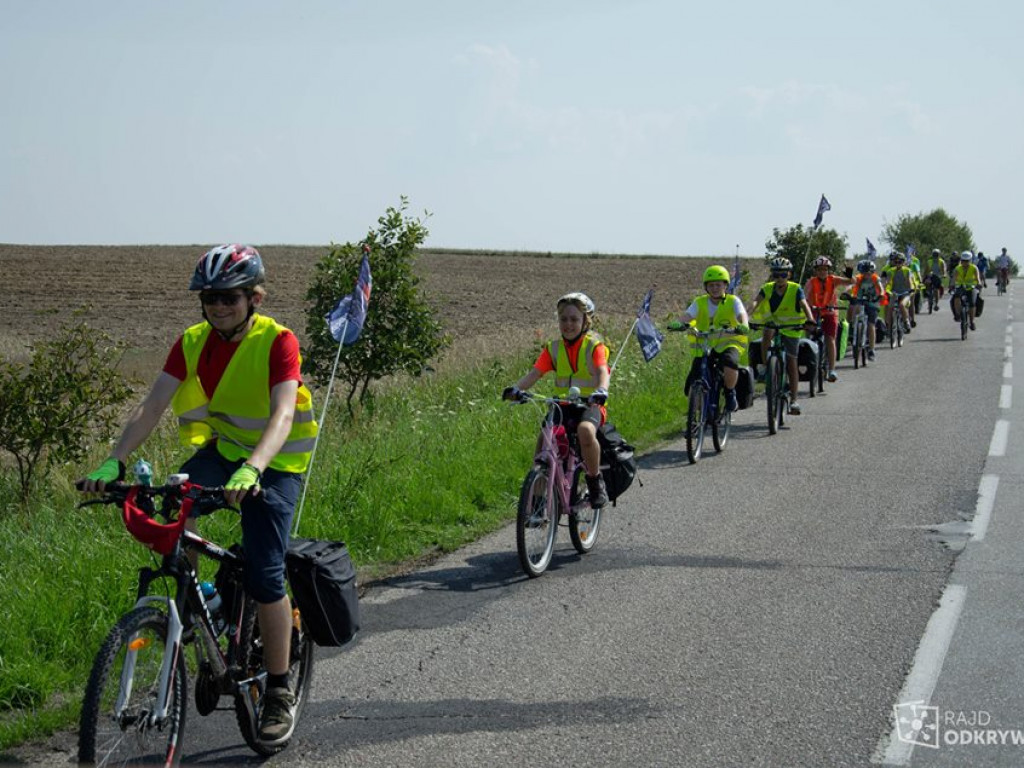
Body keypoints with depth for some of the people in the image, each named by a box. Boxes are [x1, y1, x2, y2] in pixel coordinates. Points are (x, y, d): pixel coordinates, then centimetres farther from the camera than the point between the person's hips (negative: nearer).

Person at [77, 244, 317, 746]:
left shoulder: (277, 342, -19)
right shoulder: (193, 343, -6)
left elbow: (282, 415, -33)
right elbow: (152, 407, -14)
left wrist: (253, 469, -51)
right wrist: (114, 463, -30)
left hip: (275, 462, -4)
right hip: (221, 449, 4)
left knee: (263, 575, -14)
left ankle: (279, 692, 1)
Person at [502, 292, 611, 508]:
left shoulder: (594, 346, -3)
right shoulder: (553, 349, 8)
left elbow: (602, 371, -20)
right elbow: (535, 372, -3)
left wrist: (601, 391, -43)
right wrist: (516, 388, -24)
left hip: (590, 405, -4)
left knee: (585, 430, -36)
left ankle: (595, 481, -16)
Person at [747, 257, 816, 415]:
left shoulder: (795, 289, -14)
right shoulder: (767, 289, -9)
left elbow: (804, 305, -28)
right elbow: (755, 302, -24)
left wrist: (810, 321, -48)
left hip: (791, 329, -1)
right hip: (772, 323, 1)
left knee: (791, 364, 2)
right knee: (767, 333, -36)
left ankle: (793, 400, 10)